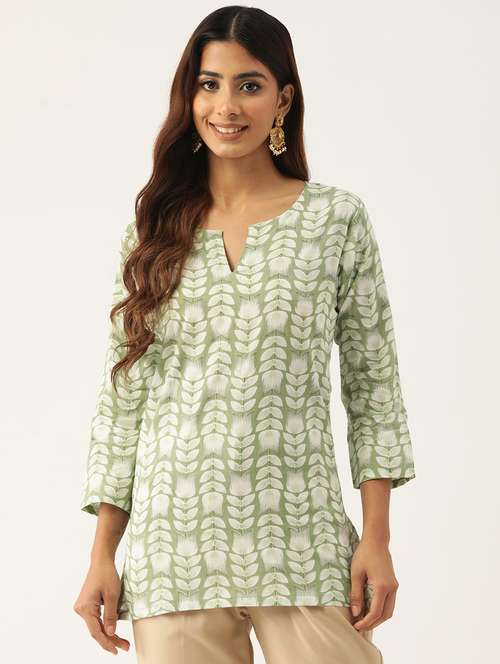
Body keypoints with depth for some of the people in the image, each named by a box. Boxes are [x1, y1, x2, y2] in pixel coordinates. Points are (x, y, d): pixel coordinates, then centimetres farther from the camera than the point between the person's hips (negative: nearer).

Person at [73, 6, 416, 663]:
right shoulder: (153, 228, 7)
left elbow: (373, 383, 3)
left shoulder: (338, 219, 2)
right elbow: (123, 394, 8)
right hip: (174, 549, 1)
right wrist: (102, 555, 4)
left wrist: (377, 540, -2)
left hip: (302, 549, -1)